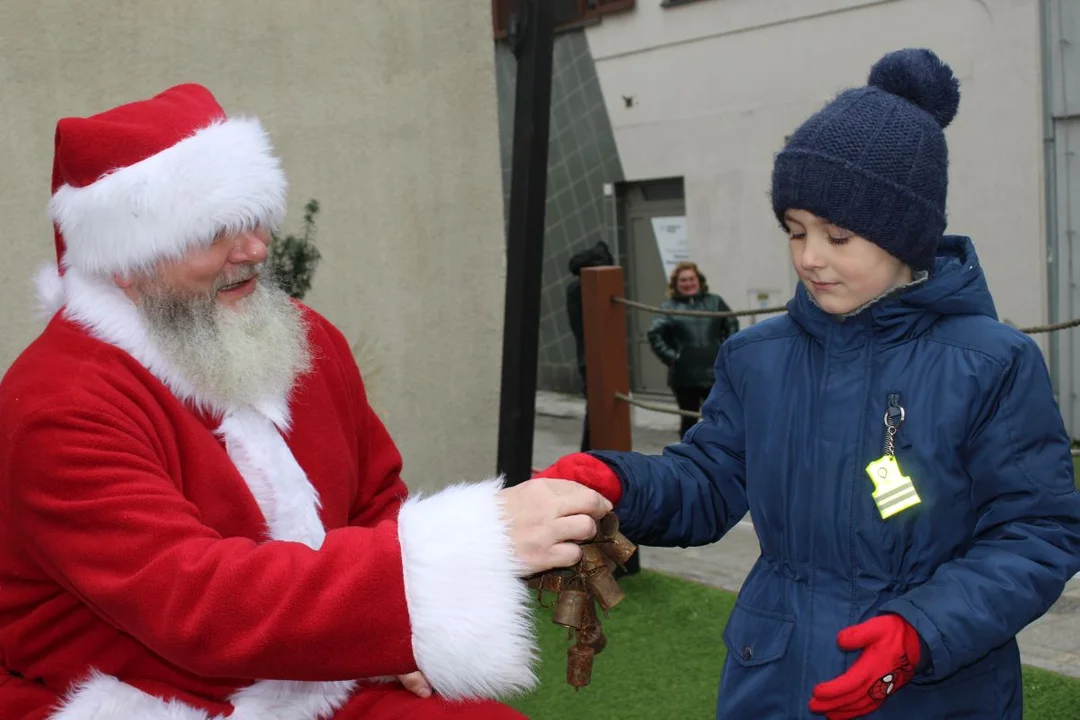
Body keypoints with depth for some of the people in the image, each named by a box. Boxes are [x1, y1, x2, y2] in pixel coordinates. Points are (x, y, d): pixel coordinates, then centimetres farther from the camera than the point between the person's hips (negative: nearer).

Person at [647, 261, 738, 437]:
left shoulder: (714, 302, 9)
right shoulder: (669, 307, 0)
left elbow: (732, 325, 13)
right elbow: (655, 334, -8)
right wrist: (670, 357, -12)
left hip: (715, 372, 2)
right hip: (685, 376, -2)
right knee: (689, 419, 9)